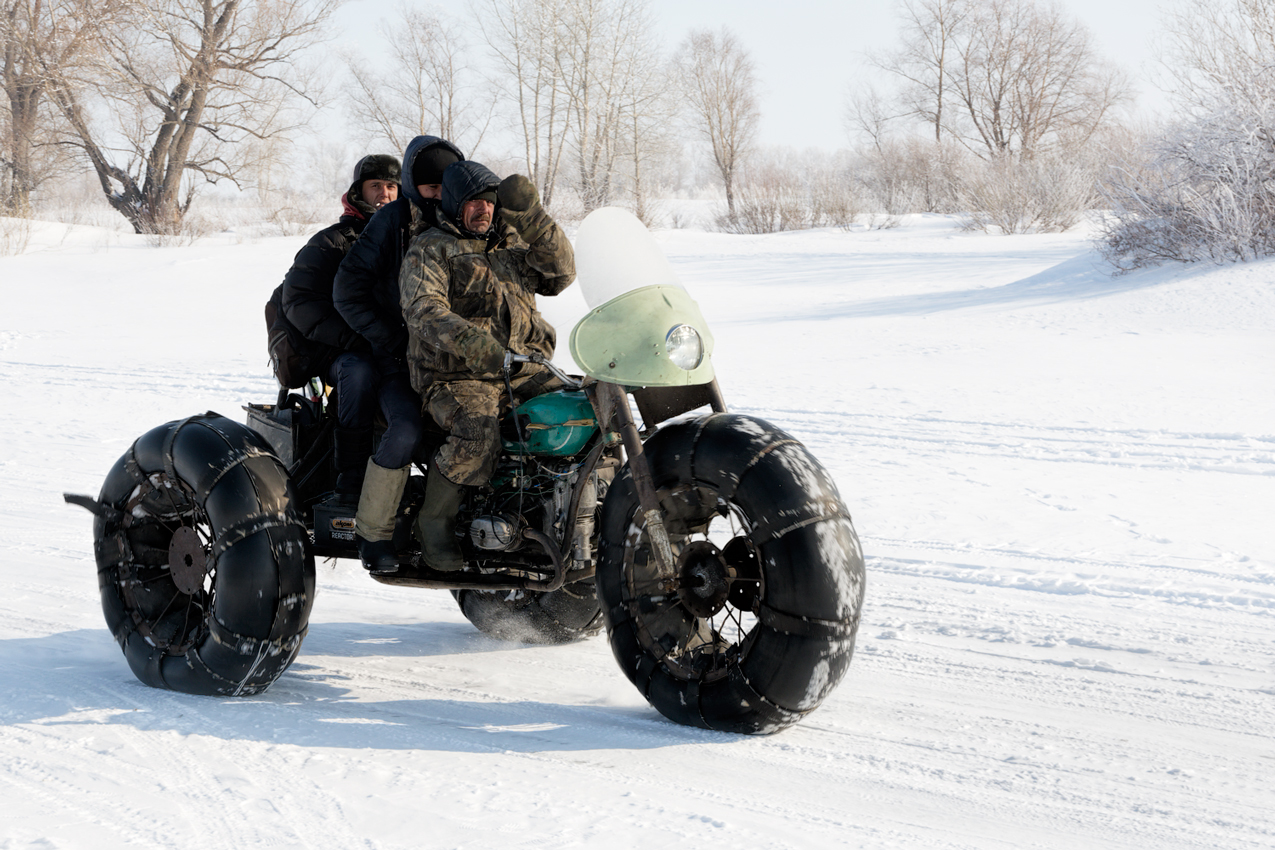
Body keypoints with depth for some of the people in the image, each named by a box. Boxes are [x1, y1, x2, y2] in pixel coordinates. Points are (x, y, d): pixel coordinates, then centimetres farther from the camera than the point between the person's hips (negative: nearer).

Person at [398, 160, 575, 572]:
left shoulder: (512, 244, 21)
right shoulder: (429, 250, 1)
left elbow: (559, 275, 8)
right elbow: (423, 310, -17)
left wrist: (532, 218, -4)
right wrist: (472, 344, -34)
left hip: (525, 371, 6)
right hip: (456, 377, -6)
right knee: (478, 434, -35)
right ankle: (434, 521, -13)